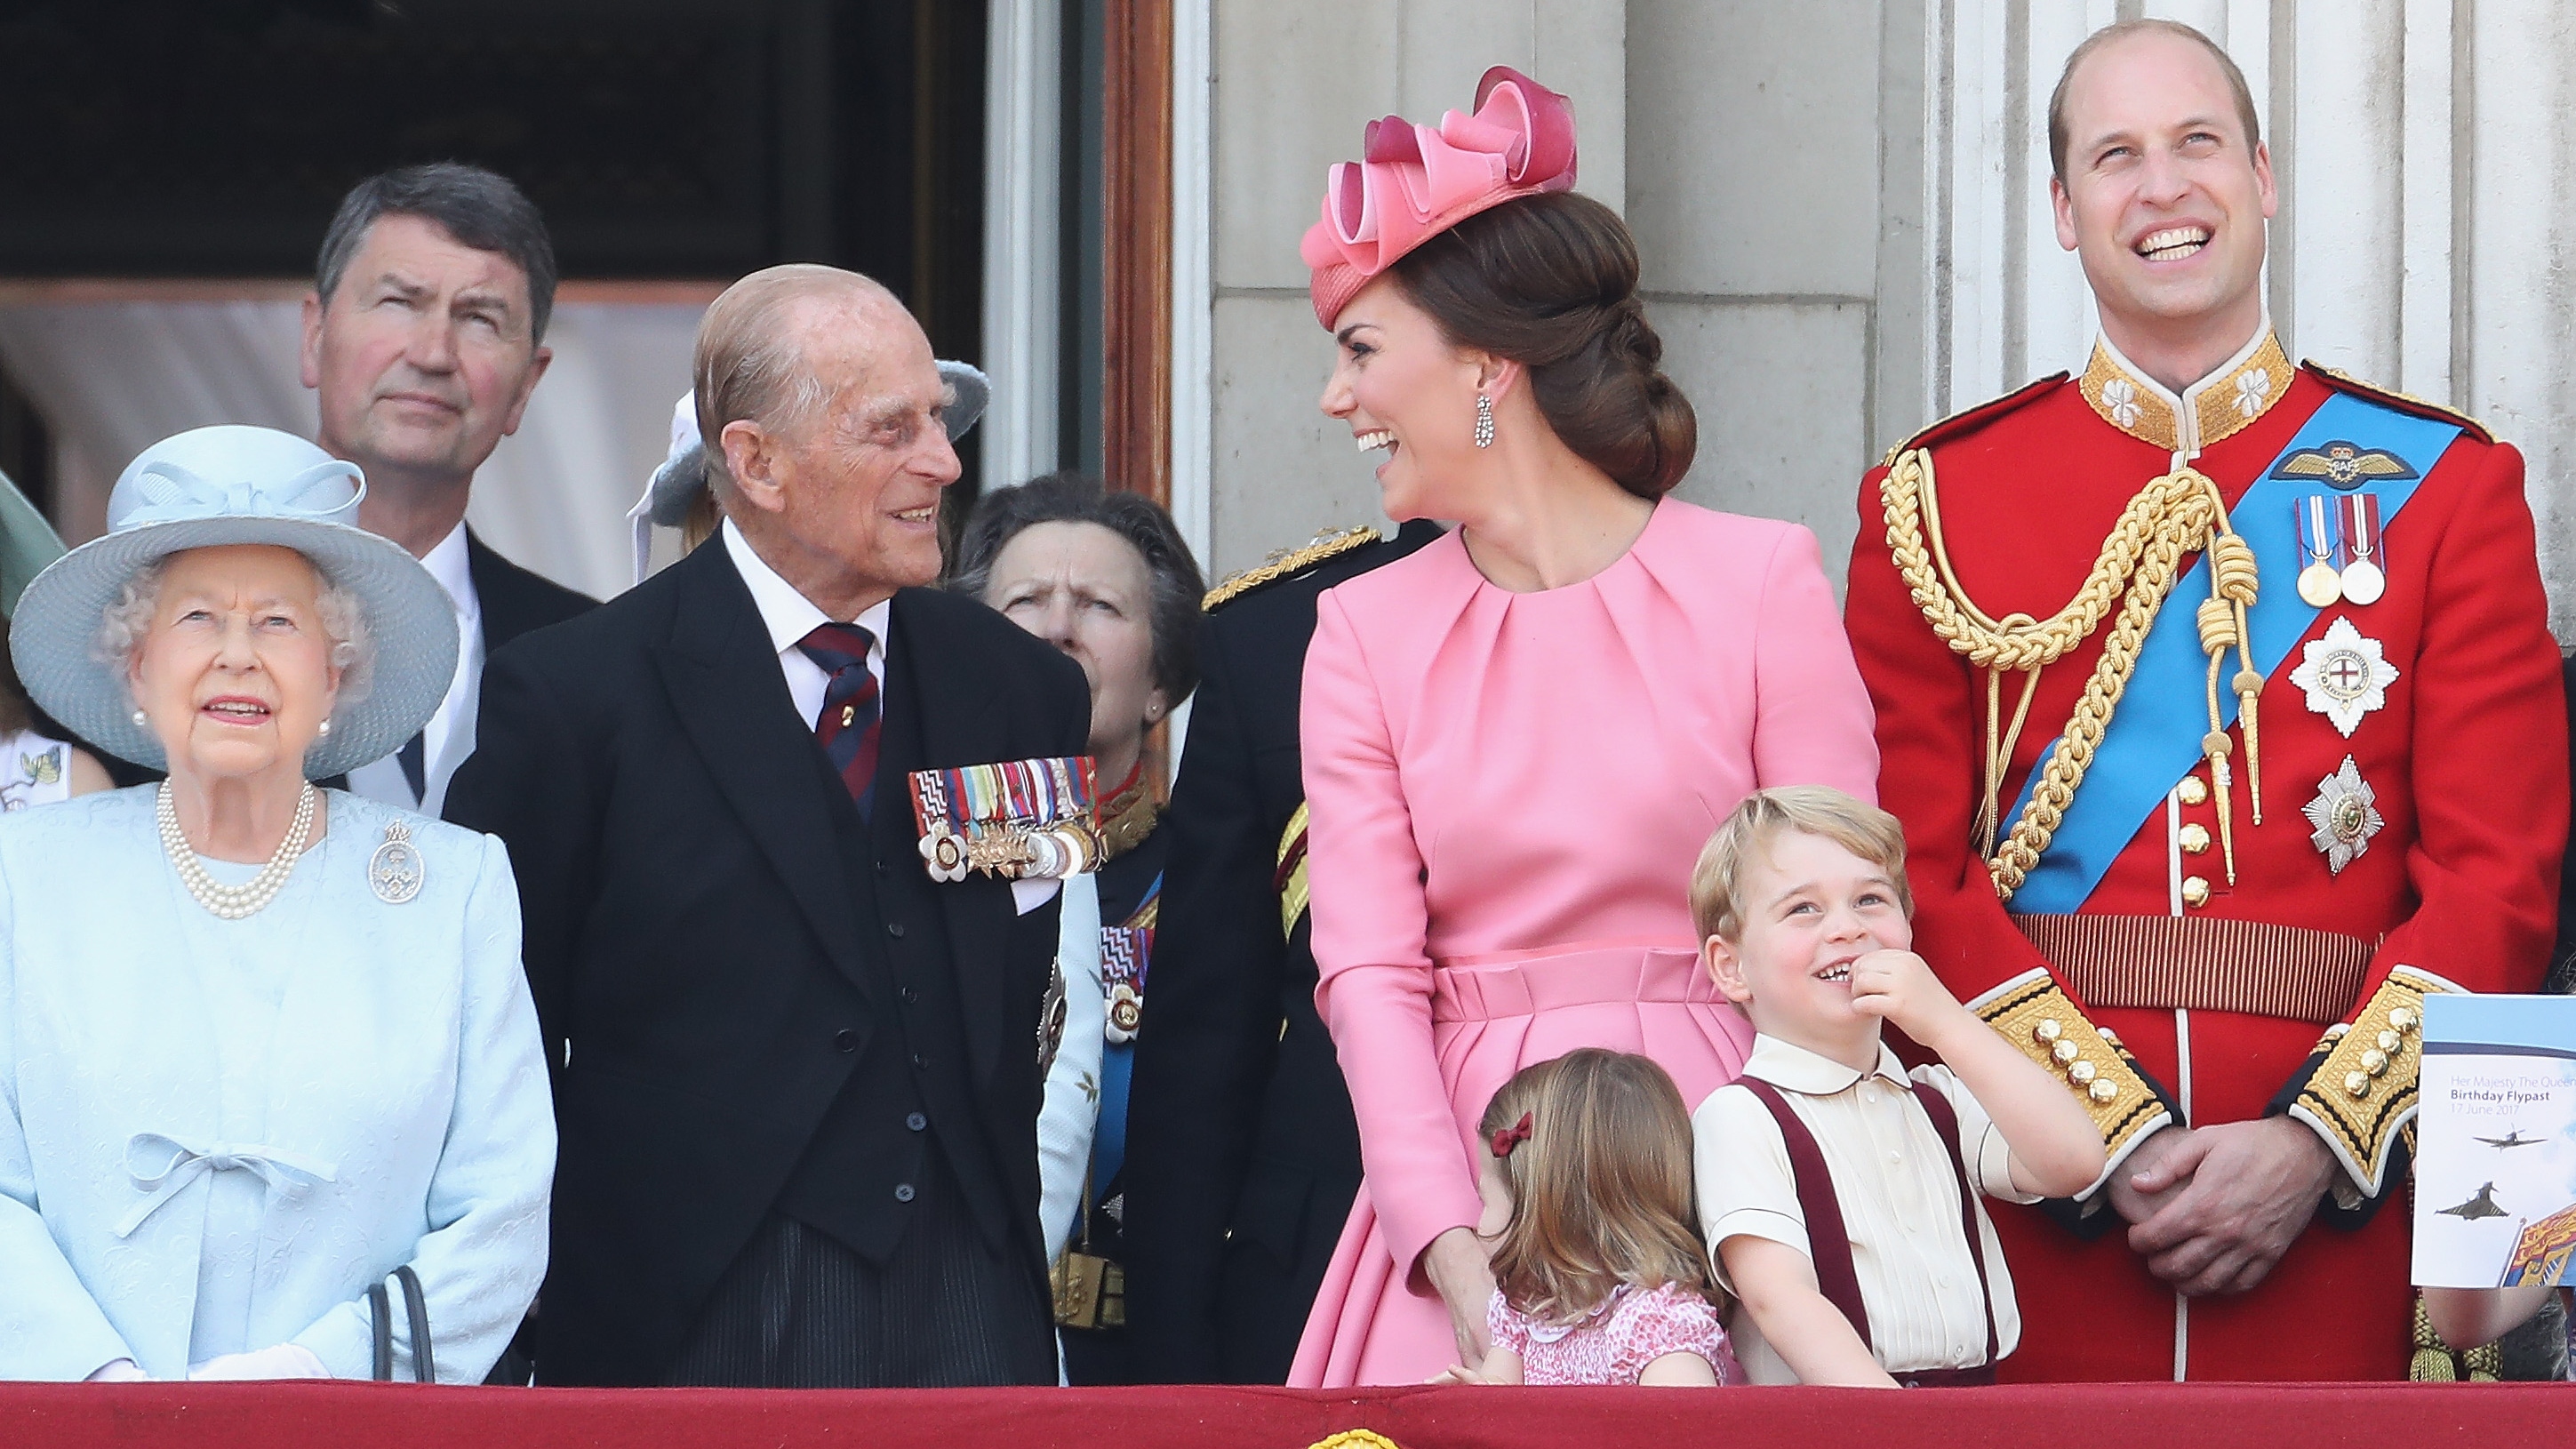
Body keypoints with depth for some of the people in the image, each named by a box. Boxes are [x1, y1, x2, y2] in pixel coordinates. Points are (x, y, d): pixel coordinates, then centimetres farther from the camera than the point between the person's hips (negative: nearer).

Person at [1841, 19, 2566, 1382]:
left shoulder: (2445, 487, 6)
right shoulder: (1935, 503, 6)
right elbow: (1915, 876, 0)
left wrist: (2314, 1143, -13)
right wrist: (2118, 1139, -13)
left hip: (2339, 1208, 0)